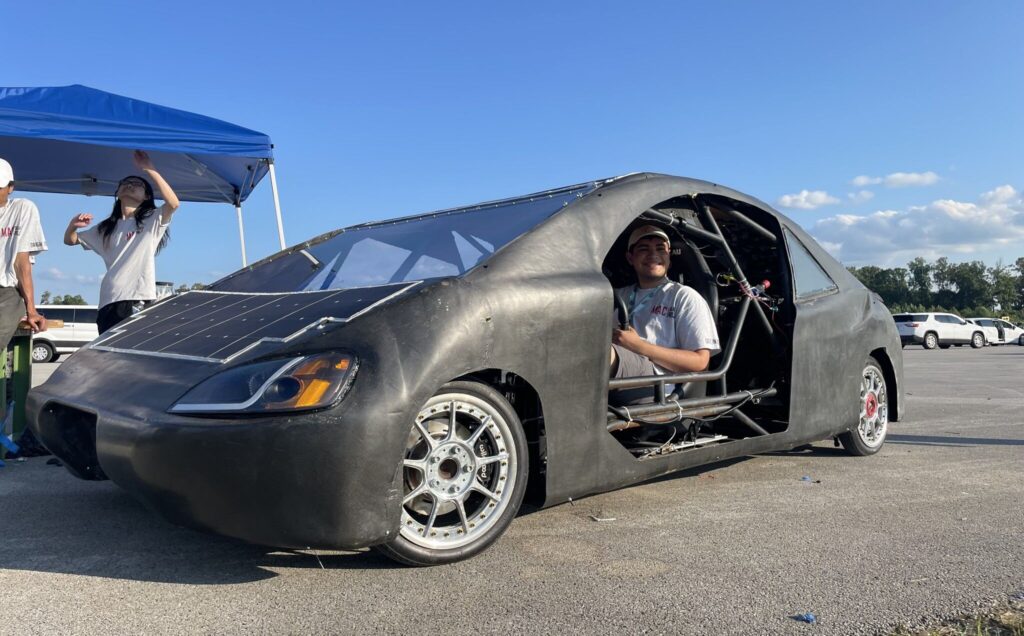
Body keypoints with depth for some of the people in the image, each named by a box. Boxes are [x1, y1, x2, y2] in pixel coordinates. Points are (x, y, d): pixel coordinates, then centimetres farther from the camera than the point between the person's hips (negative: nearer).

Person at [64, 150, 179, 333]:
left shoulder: (152, 220, 8)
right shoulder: (107, 228, 24)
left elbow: (173, 203, -12)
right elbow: (70, 240, 28)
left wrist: (149, 170, -11)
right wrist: (73, 225, 3)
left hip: (139, 300, -6)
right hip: (109, 302, 6)